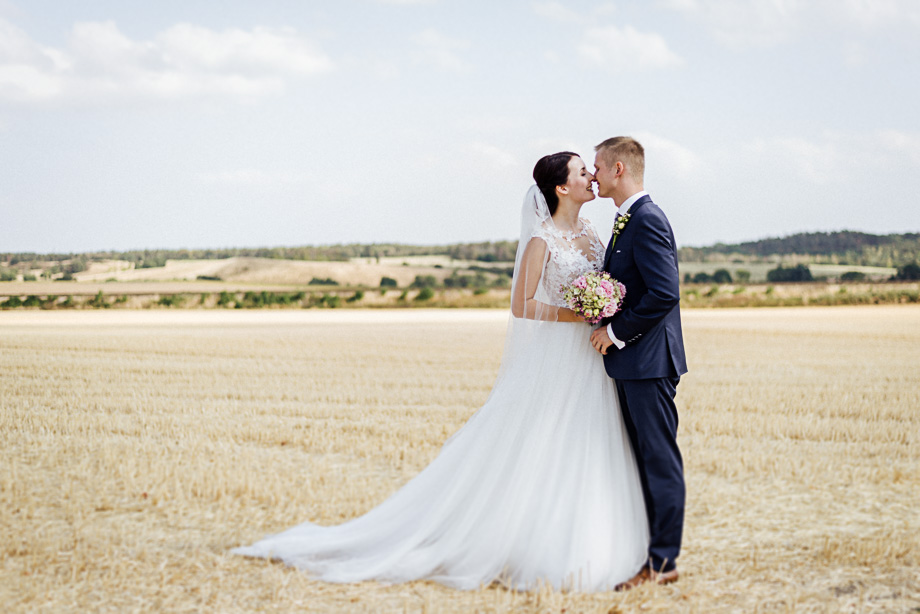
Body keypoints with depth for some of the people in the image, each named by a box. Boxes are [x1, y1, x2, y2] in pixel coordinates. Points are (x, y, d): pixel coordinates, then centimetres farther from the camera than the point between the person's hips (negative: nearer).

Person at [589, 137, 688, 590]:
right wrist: (607, 324, 8)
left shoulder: (647, 220, -16)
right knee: (645, 459, 14)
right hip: (632, 363, 10)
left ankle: (662, 562, 2)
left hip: (648, 362, -10)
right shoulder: (629, 220, 16)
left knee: (660, 461, -3)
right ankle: (653, 550, 22)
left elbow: (664, 293, -24)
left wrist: (616, 331, -17)